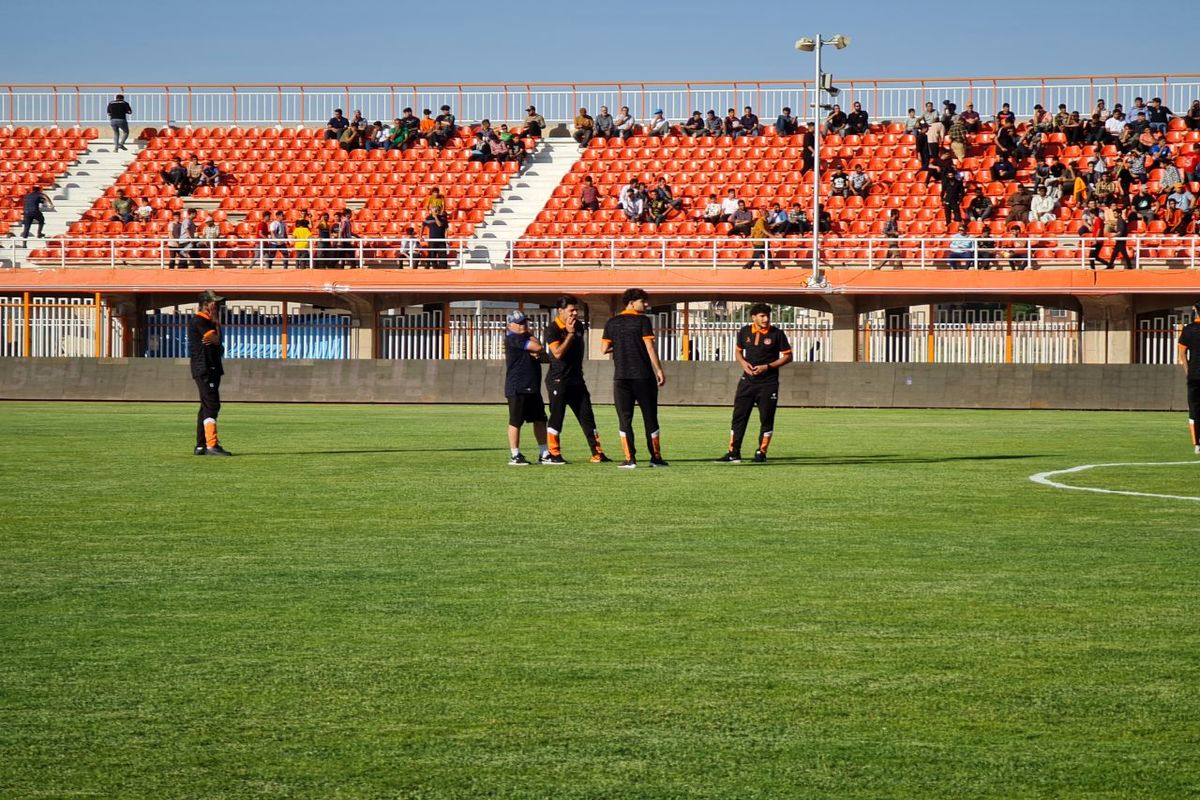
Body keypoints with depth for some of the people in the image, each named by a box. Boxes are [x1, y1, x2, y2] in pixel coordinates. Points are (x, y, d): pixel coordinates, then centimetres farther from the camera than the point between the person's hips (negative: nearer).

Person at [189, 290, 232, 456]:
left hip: (212, 367, 10)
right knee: (212, 404, -16)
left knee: (207, 406, 12)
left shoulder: (208, 321, 21)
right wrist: (216, 321, -4)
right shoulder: (198, 320, -9)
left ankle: (200, 446, 15)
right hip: (204, 369, -10)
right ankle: (212, 445, -23)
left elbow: (218, 344, 15)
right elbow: (216, 338, -15)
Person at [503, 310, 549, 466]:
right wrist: (531, 336, 0)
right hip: (517, 388, -9)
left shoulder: (525, 339, 18)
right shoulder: (513, 338, -11)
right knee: (516, 421, -3)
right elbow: (538, 347, -17)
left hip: (532, 388, 9)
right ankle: (514, 456, 3)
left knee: (540, 420, 9)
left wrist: (535, 353, -9)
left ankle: (544, 455, 13)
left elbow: (541, 355, 11)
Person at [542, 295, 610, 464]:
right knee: (556, 416, -3)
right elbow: (558, 353, -22)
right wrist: (570, 333, -19)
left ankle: (597, 454, 6)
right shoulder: (552, 329, -11)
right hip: (558, 380, -7)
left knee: (587, 416, 5)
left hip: (576, 379, 7)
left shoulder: (579, 326, 9)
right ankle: (554, 454, 4)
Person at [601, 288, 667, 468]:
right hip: (643, 376, -2)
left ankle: (629, 458, -3)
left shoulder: (612, 323, 7)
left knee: (624, 418, 4)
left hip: (621, 377, 2)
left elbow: (604, 349, 4)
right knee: (650, 418, 8)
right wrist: (659, 370, -5)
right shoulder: (642, 320, -3)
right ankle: (656, 457, 11)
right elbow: (649, 347, -9)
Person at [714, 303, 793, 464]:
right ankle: (733, 453, 6)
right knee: (738, 416, 1)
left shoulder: (777, 334, -6)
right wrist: (743, 363, -4)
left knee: (766, 419, 1)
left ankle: (761, 453, 12)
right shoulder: (744, 332, 4)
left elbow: (788, 356, -2)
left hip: (768, 383, -3)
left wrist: (767, 367, -13)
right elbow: (738, 351, 18)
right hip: (747, 381, 3)